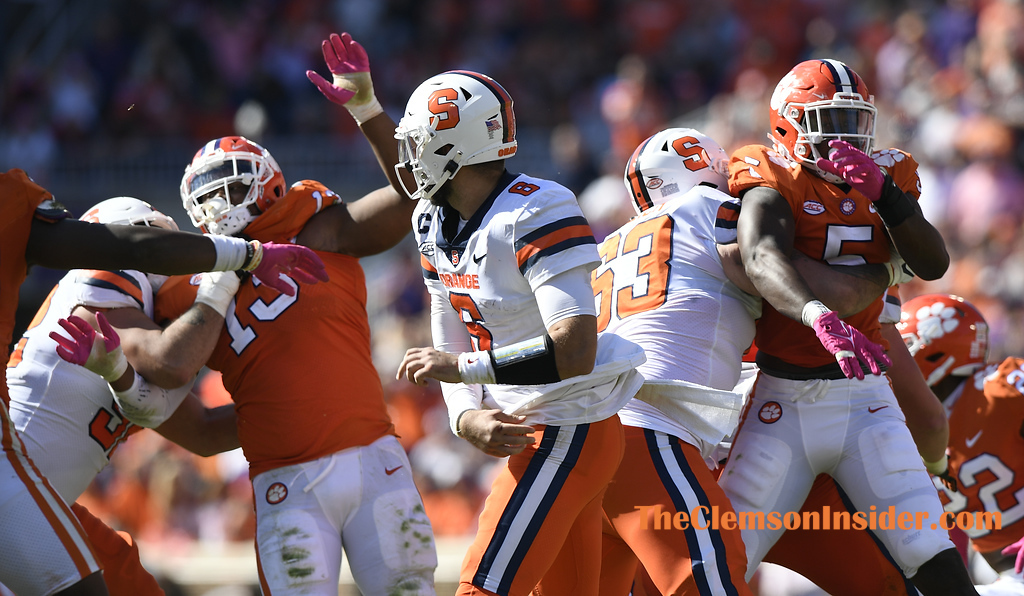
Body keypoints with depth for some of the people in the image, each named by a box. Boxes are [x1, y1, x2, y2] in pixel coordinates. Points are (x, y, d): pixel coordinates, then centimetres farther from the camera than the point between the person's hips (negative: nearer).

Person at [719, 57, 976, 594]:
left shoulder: (884, 179, 9)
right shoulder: (775, 186, -8)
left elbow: (932, 264, -5)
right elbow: (763, 261, -30)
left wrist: (884, 192, -19)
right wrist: (820, 318, -50)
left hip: (864, 404, 3)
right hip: (784, 404, -3)